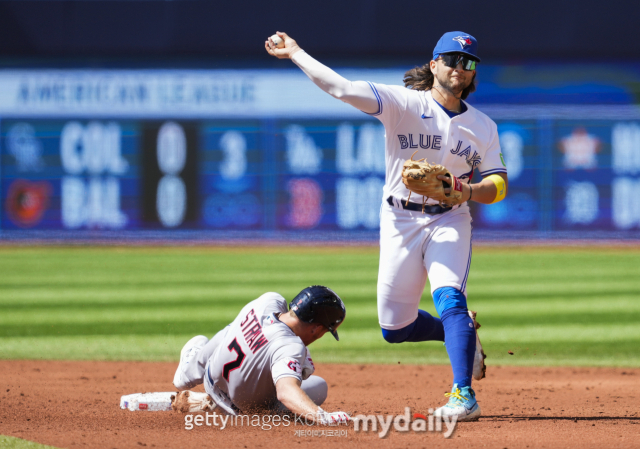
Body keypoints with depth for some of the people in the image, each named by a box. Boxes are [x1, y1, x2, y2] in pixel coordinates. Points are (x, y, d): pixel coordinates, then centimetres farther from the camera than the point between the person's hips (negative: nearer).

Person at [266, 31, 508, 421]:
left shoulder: (483, 126, 3)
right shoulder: (404, 103, -7)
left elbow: (499, 185, 0)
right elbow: (342, 88, -15)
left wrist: (465, 190, -21)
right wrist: (295, 52, -16)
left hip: (450, 220, 0)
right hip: (400, 220, 1)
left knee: (450, 298, -26)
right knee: (395, 327, 5)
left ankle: (464, 395, -29)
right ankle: (465, 332, 33)